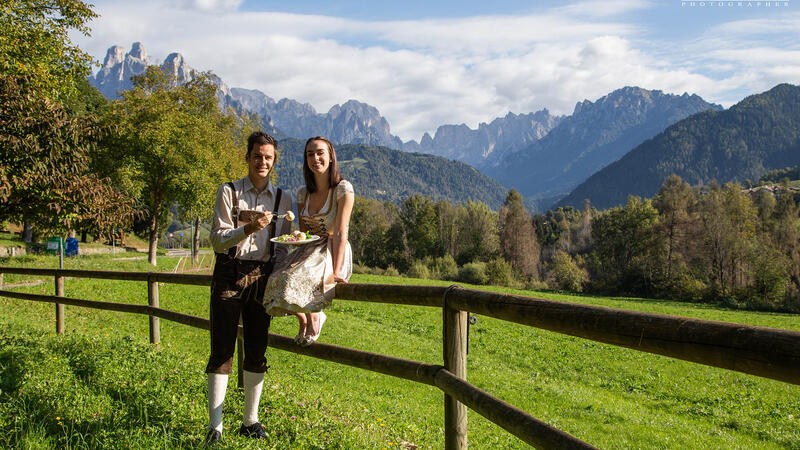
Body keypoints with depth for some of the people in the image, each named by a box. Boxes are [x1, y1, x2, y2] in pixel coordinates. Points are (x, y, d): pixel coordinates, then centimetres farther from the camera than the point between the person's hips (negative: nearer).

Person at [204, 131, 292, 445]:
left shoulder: (283, 199, 11)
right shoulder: (229, 192, 1)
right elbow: (217, 239, -6)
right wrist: (248, 229, -22)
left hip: (262, 277, 3)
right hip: (230, 274, -3)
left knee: (257, 352, 7)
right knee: (222, 350, -4)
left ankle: (250, 421, 19)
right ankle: (215, 426, 1)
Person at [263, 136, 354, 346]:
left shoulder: (343, 189, -9)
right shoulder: (303, 193, 9)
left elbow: (340, 233, -16)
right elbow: (302, 233, 14)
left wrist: (336, 271, -24)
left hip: (334, 252, -6)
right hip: (308, 251, 6)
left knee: (295, 280, -33)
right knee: (275, 282, -21)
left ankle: (313, 316, -1)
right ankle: (304, 318, 9)